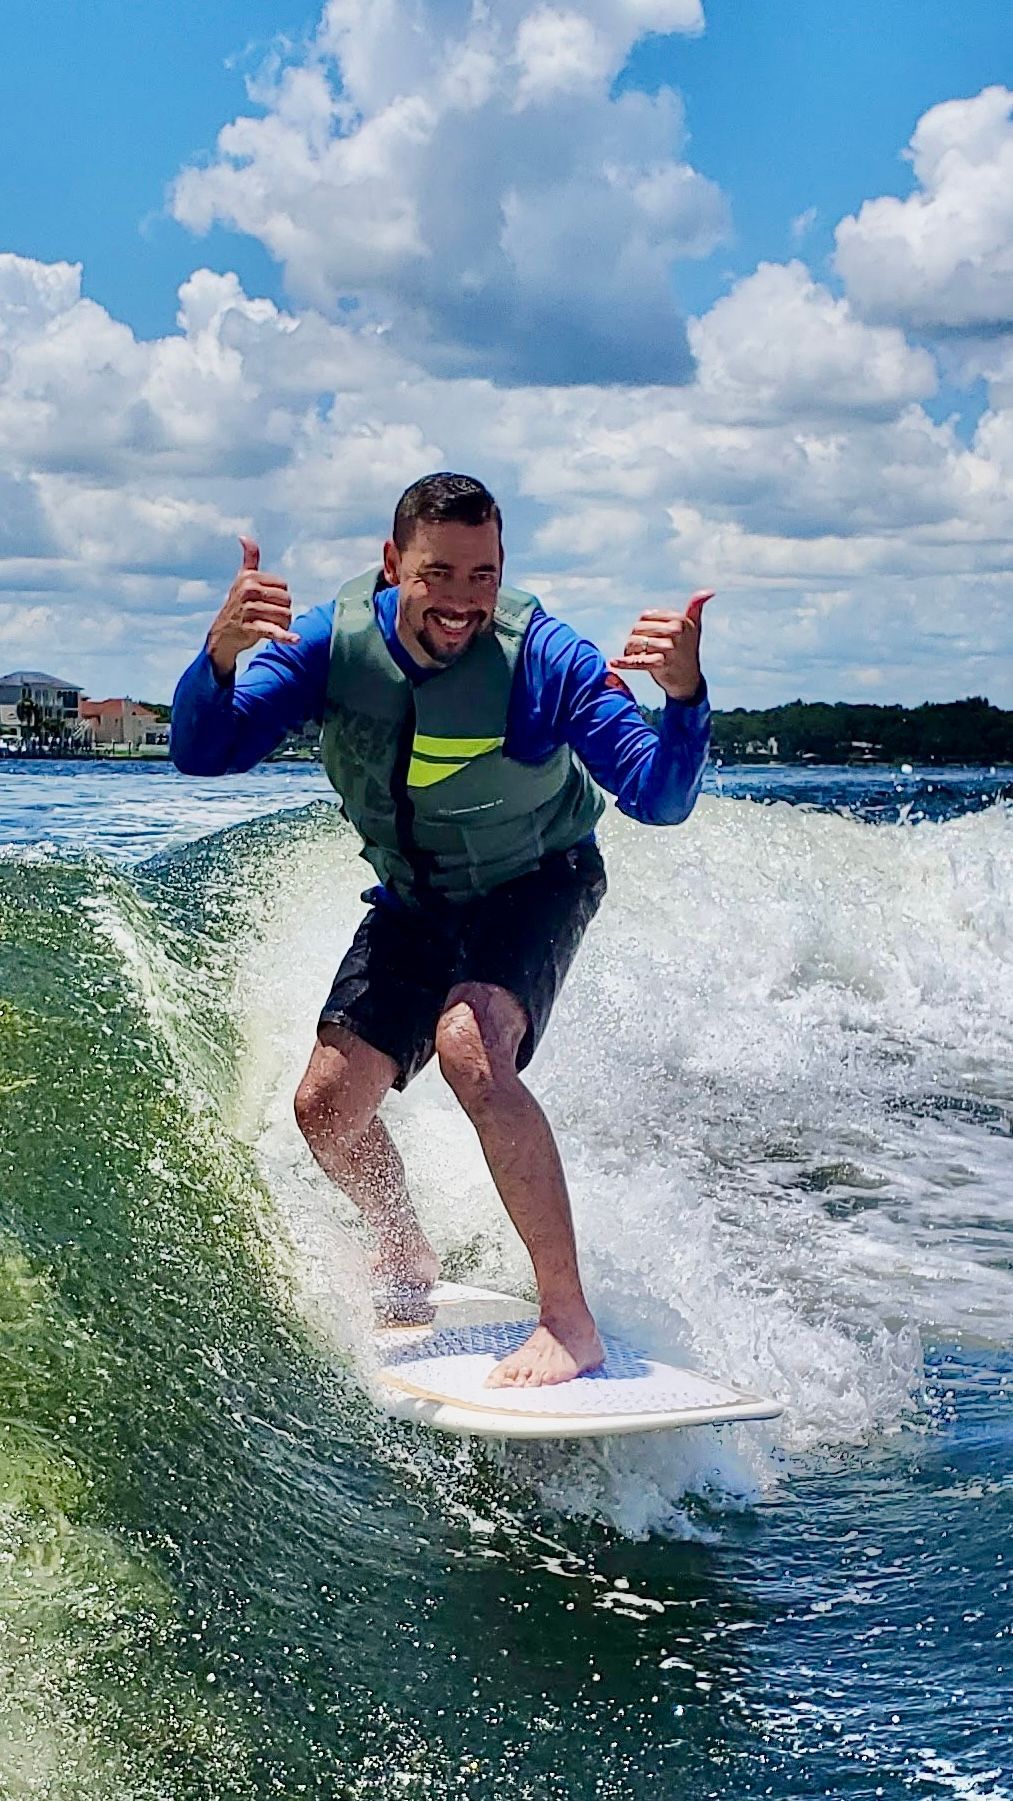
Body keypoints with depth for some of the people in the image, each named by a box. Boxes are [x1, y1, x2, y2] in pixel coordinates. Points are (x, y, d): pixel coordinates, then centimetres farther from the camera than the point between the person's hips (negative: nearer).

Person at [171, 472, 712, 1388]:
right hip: (414, 900, 5)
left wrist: (684, 695, -57)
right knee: (326, 1108, 0)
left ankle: (571, 1320, -25)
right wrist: (222, 652, -49)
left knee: (470, 1048, -33)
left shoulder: (545, 657, -30)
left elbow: (660, 799, -36)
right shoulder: (333, 639, -21)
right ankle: (409, 1263, 34)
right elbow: (202, 753, -27)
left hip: (534, 887, -4)